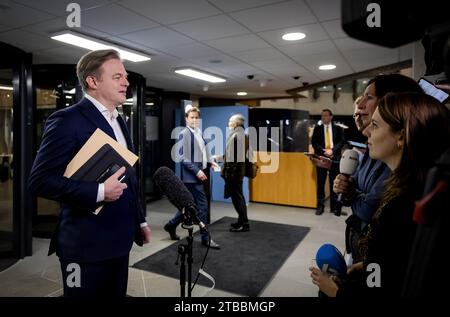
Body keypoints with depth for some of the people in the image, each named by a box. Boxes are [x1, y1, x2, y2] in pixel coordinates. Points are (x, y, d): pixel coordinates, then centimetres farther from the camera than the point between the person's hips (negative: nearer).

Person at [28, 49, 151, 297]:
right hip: (87, 243, -7)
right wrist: (98, 192, -25)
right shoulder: (67, 120, -14)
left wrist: (140, 220, 15)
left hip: (119, 238, 8)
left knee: (116, 293, 19)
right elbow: (40, 180, -18)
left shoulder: (119, 122, 12)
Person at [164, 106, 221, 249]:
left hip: (198, 173, 9)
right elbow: (183, 158, -17)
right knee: (202, 205, -3)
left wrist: (209, 162, 6)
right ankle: (206, 238, 10)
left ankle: (171, 225, 34)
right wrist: (197, 171, -21)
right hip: (192, 175, -9)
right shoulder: (184, 134, -11)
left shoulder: (199, 132, 13)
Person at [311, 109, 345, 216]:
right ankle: (320, 206, 7)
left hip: (334, 157, 0)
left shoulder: (338, 128, 8)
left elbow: (342, 141, 1)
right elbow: (314, 142, 2)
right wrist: (324, 151, -12)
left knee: (334, 183, 3)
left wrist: (332, 150, -13)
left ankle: (334, 206, 9)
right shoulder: (317, 129, 9)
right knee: (320, 182, 1)